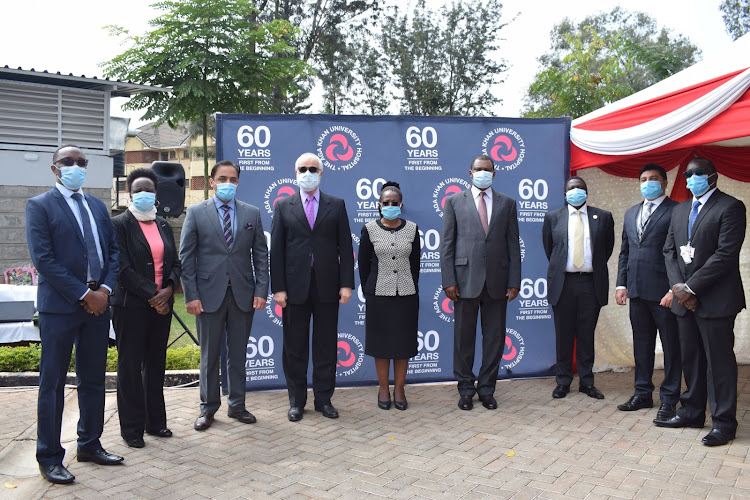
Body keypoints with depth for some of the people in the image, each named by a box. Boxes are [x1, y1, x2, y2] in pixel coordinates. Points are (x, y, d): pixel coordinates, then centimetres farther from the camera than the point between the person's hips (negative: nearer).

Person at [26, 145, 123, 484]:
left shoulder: (97, 206, 15)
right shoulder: (39, 205, -2)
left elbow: (113, 250, 11)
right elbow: (43, 259, -11)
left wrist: (105, 289, -5)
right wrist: (83, 294, -14)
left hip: (98, 303, 6)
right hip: (59, 305, -5)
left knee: (93, 379, 13)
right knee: (53, 383, 3)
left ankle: (90, 444, 26)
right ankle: (49, 457, 13)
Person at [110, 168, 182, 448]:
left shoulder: (163, 226, 13)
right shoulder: (119, 225, -5)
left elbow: (175, 263, 12)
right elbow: (123, 268, -13)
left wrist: (169, 290, -7)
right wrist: (152, 295, -15)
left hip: (161, 305, 5)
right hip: (131, 306, -5)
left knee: (156, 364, 11)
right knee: (130, 366, 3)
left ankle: (155, 421, 22)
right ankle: (132, 428, 12)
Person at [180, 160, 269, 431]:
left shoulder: (252, 213, 8)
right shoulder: (196, 212, 3)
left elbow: (261, 254, 7)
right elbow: (186, 257, 0)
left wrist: (261, 290, -2)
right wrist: (191, 295, -7)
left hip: (243, 295, 2)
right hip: (209, 294, -1)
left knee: (238, 353, 10)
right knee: (209, 355, 7)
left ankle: (236, 405, 23)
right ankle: (208, 408, 21)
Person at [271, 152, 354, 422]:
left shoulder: (336, 205, 8)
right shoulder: (283, 206, 7)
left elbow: (345, 247, 4)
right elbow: (276, 249, 2)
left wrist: (346, 283, -4)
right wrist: (278, 287, -5)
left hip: (327, 286, 0)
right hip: (295, 287, 0)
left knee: (326, 346, 7)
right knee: (294, 347, 7)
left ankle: (324, 399, 19)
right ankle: (296, 401, 19)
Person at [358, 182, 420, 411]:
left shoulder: (412, 229, 2)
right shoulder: (369, 229, -2)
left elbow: (415, 263, 9)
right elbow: (363, 263, 4)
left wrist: (410, 287, 7)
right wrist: (368, 291, 4)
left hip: (407, 296, 1)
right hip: (379, 295, -1)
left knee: (404, 342, 6)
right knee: (381, 342, 5)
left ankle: (399, 389, 19)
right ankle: (383, 389, 18)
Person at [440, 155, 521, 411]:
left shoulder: (507, 203, 11)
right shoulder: (455, 201, 6)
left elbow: (513, 245, 8)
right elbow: (446, 244, 2)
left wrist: (514, 281, 1)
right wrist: (448, 281, -6)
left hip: (497, 281, 2)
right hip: (466, 279, -1)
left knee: (495, 337, 7)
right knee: (464, 337, 5)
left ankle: (487, 389, 20)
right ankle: (466, 389, 19)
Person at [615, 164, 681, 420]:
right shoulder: (631, 213, 16)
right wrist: (621, 284, 10)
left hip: (663, 291, -6)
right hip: (637, 291, 6)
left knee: (671, 346, 3)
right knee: (641, 344, 15)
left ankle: (669, 399, 13)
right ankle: (643, 393, 26)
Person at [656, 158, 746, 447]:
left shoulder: (730, 207, -7)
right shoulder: (680, 210, 16)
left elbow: (726, 254, -16)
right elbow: (669, 250, 13)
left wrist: (691, 288, -16)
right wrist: (678, 287, -3)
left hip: (716, 300, -7)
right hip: (685, 299, 7)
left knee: (719, 360, 0)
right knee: (690, 358, 14)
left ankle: (723, 422, 9)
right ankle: (692, 412, 25)